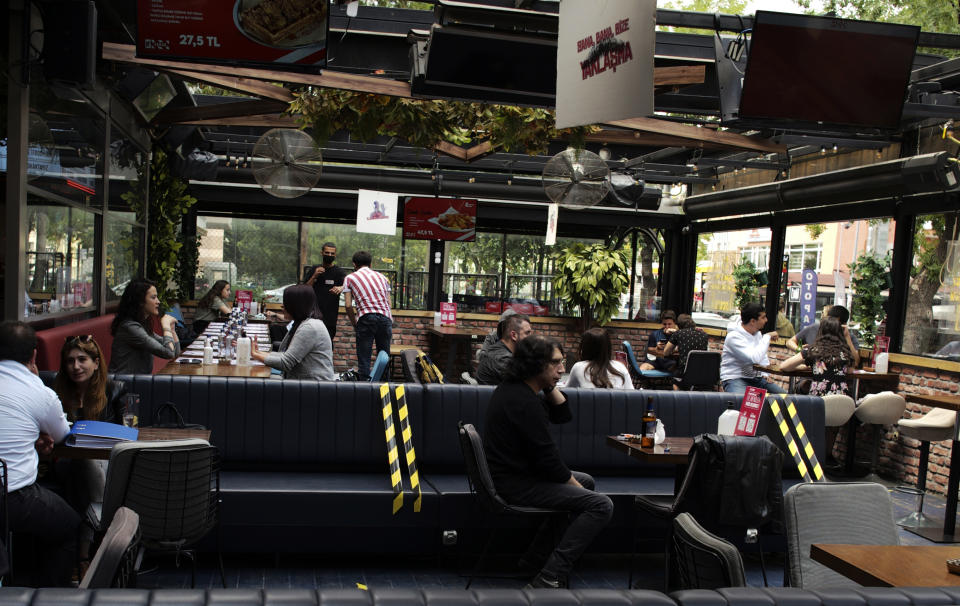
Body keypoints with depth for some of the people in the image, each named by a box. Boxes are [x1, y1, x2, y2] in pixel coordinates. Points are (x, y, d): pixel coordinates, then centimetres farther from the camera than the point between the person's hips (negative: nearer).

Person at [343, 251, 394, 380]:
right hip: (386, 317, 3)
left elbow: (348, 305, 4)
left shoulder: (350, 278, 13)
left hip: (366, 317, -3)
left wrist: (354, 323, 15)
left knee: (364, 358, 1)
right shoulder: (382, 277, 24)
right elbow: (389, 303, 18)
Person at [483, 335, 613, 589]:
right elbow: (547, 458, -21)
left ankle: (535, 556, 24)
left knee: (586, 481, 27)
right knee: (601, 505, -14)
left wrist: (550, 386, 2)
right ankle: (550, 578, -15)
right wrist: (574, 483, -5)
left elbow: (563, 416, 16)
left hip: (511, 473, 11)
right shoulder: (524, 402, -23)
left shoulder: (513, 388, 10)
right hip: (515, 485, -11)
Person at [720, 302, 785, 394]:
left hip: (756, 378, 8)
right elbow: (755, 358, -29)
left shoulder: (757, 333, 10)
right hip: (735, 379, -8)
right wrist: (767, 337, -18)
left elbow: (763, 357, 24)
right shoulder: (734, 337, -17)